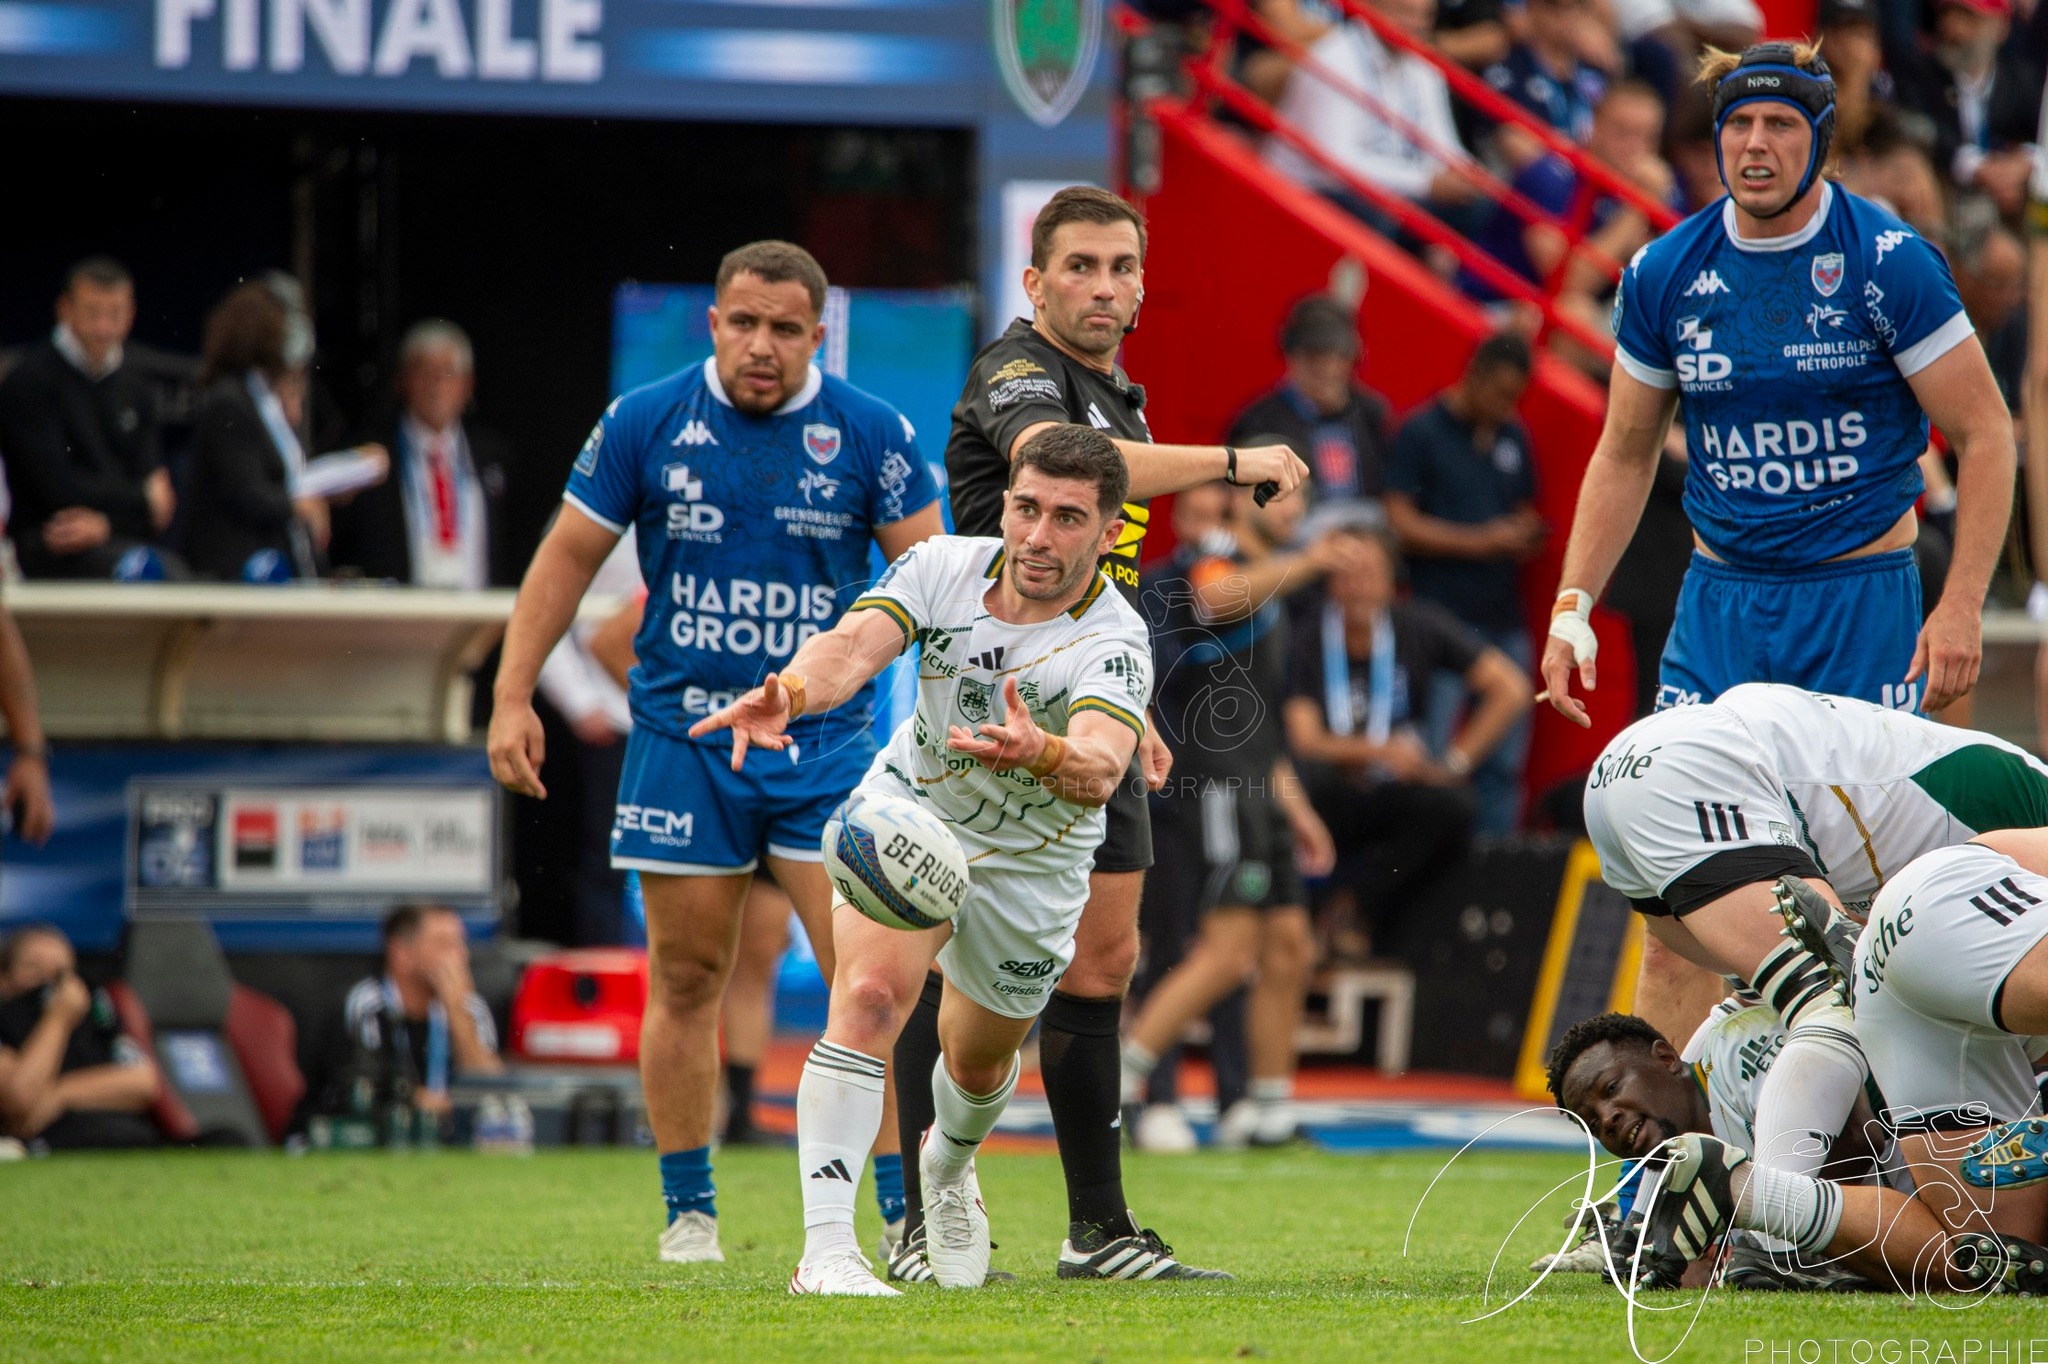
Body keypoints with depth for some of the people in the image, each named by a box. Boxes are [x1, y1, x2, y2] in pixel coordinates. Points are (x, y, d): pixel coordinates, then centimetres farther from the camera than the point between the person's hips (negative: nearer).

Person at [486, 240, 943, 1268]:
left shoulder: (870, 435, -2)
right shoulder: (644, 423, -1)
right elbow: (567, 556, 6)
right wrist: (512, 696, 1)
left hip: (825, 737, -1)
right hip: (681, 733, 1)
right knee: (685, 980, 3)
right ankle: (689, 1212, 14)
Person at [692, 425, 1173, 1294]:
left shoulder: (1113, 644, -28)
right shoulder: (944, 568, -18)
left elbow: (1100, 769, -46)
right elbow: (854, 644, -34)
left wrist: (1043, 754, -69)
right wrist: (789, 691, -56)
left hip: (1029, 861, 0)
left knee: (978, 1062, 17)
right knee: (870, 993, -25)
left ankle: (947, 1164, 55)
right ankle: (825, 1249, -27)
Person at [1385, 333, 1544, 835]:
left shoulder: (1512, 438, 15)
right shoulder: (1421, 432, -3)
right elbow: (1400, 524, -10)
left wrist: (1526, 537, 3)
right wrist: (1481, 541, -14)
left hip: (1503, 618, 6)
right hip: (1443, 618, -6)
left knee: (1504, 760, 5)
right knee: (1430, 759, -8)